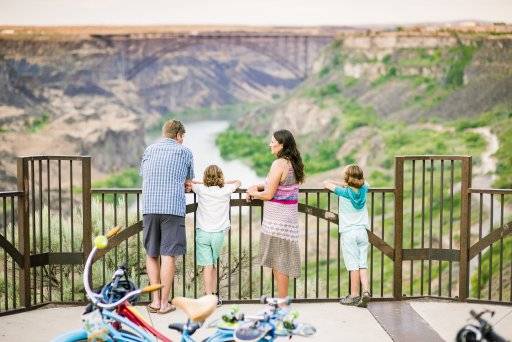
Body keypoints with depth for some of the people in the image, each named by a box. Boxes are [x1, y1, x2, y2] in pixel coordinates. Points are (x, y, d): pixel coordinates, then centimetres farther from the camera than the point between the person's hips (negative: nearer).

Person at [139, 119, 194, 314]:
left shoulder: (149, 150, 16)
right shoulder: (184, 152, 7)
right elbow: (189, 180, 18)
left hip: (149, 207, 3)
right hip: (173, 208, -3)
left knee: (151, 254, 12)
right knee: (168, 255, -2)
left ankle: (155, 300, 11)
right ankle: (164, 303, 0)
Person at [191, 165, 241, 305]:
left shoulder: (201, 189, -2)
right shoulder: (226, 190, 2)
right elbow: (237, 182, 21)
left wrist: (204, 183, 21)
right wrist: (221, 183, 24)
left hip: (203, 232, -2)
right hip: (219, 232, 2)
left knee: (207, 265, -4)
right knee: (213, 263, 15)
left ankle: (209, 297, -7)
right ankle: (214, 294, 22)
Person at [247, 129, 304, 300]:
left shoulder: (279, 164, -18)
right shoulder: (293, 163, 9)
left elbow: (269, 194, -18)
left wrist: (253, 193, 0)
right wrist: (258, 186, 13)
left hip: (277, 220, -9)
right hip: (289, 216, 9)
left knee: (279, 263, -1)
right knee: (281, 262, 15)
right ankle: (282, 299, 22)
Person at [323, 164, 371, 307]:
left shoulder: (344, 192, -9)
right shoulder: (363, 189, 2)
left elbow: (326, 183, -1)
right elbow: (361, 182, 26)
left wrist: (333, 183, 20)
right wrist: (344, 183, 24)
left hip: (348, 232, -4)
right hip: (362, 231, 4)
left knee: (353, 265, -2)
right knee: (363, 264, 5)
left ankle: (354, 296, 3)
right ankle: (366, 291, -7)